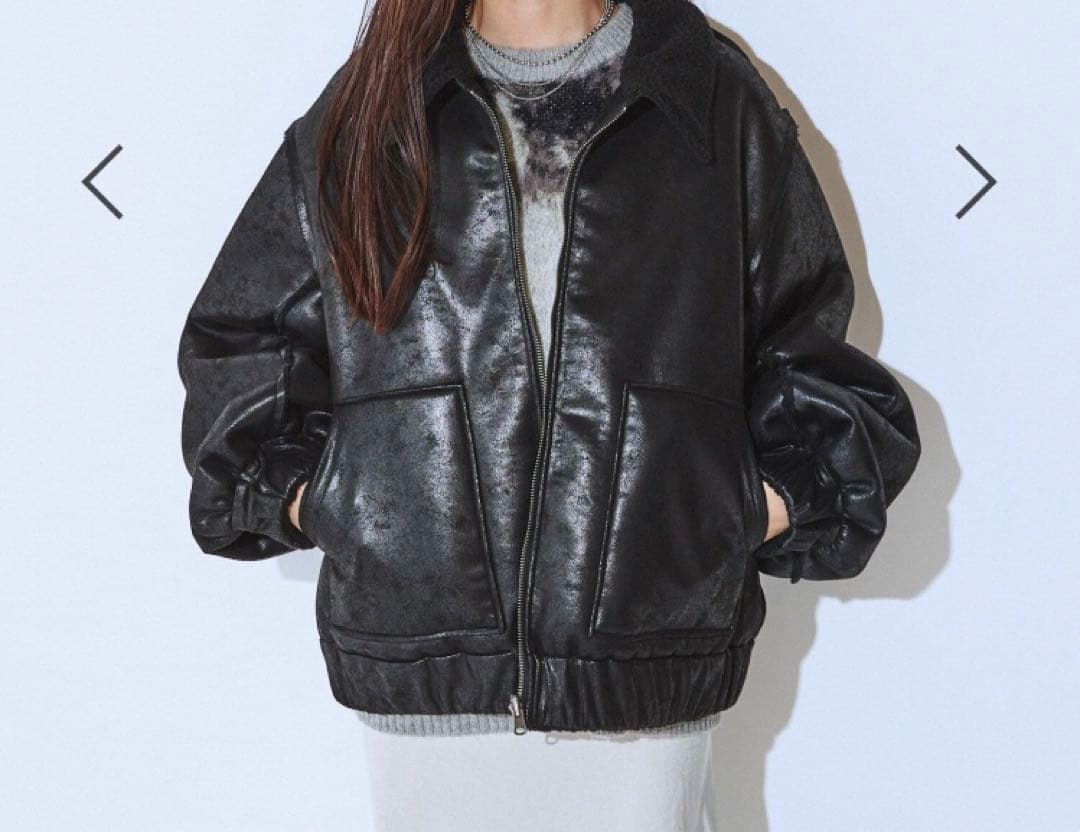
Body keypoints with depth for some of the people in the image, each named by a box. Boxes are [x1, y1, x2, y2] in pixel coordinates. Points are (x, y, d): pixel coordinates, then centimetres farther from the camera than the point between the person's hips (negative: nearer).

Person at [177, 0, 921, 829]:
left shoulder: (717, 102, 7)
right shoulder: (365, 115, 8)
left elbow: (805, 351, 10)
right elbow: (237, 342, 15)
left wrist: (753, 511, -4)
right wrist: (306, 499, 2)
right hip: (424, 660, 1)